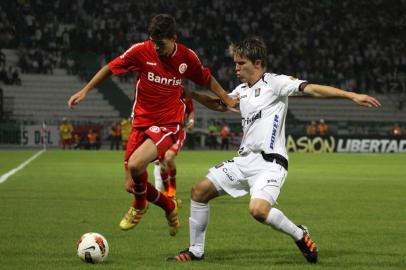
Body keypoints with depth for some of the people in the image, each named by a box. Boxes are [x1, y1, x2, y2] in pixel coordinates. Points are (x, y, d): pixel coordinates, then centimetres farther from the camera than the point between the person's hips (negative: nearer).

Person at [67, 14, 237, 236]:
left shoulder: (187, 57, -5)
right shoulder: (141, 51, -8)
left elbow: (207, 80, 14)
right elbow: (110, 68, 3)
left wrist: (227, 100, 9)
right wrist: (85, 90, 0)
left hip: (168, 124, -3)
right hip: (141, 123, 3)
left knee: (135, 164, -29)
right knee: (132, 186, 1)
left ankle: (139, 206, 4)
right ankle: (169, 207, 35)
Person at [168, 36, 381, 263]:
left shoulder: (274, 82, -6)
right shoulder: (242, 90, 17)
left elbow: (311, 89, -17)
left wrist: (352, 95, -28)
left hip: (270, 161, -8)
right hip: (245, 159, 8)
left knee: (258, 209, -30)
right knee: (200, 191, 4)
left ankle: (300, 235, -4)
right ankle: (196, 251, 16)